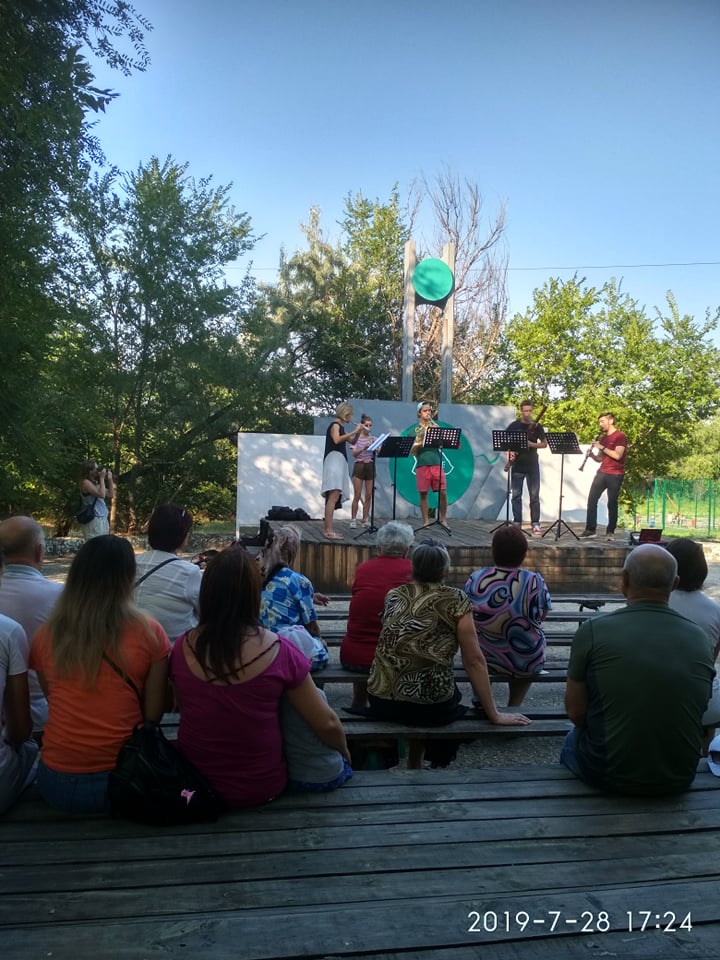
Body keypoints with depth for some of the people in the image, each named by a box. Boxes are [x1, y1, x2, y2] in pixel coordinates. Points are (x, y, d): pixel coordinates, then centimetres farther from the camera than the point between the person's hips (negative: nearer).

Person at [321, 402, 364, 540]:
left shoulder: (340, 427, 21)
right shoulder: (335, 425, -5)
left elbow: (352, 442, 29)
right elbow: (337, 440, -25)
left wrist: (358, 433, 11)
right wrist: (353, 431, -18)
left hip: (339, 462, 10)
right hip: (334, 460, -10)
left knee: (334, 497, 7)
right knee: (334, 496, -18)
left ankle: (328, 529, 9)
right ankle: (328, 531, -23)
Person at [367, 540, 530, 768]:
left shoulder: (393, 596, 7)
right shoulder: (456, 600, -5)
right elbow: (474, 661, -6)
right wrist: (494, 715, 0)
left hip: (381, 701, 4)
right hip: (430, 706, -3)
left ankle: (413, 765, 42)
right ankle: (415, 764, 39)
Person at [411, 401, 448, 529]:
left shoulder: (436, 427, 14)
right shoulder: (415, 430, 10)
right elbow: (412, 451, 5)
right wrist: (419, 442, -11)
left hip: (436, 463, 1)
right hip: (422, 464, -1)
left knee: (443, 492, -5)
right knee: (423, 493, 1)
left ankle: (443, 519, 8)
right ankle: (426, 521, 9)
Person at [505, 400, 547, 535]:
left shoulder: (536, 426, 3)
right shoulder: (514, 426, 3)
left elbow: (544, 444, 4)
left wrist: (532, 444, -14)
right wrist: (508, 453, -12)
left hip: (532, 465, 0)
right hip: (517, 465, 0)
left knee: (534, 495, 0)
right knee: (516, 495, 3)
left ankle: (535, 523, 6)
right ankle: (517, 522, 10)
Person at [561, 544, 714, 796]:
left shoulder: (592, 631, -18)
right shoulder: (700, 639, -9)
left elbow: (576, 712, -10)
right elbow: (696, 715, 4)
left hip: (610, 776, -3)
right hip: (679, 780, 3)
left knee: (572, 740, 28)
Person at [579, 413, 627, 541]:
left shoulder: (620, 436, -5)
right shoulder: (603, 438, 16)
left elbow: (617, 455, -19)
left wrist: (602, 447, -16)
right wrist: (592, 453, -1)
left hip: (615, 475, -6)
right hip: (602, 473, 6)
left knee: (612, 504, -1)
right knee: (591, 500, -3)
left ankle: (610, 532, 8)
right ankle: (590, 530, 0)